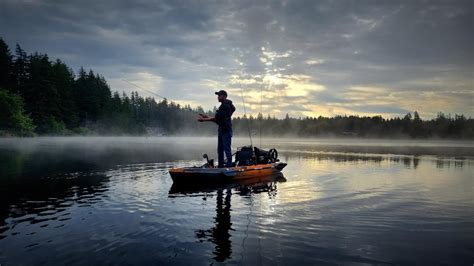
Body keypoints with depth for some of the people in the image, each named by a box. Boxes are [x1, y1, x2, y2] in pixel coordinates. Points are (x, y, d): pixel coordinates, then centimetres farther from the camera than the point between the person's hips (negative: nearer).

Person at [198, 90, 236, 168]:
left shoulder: (226, 106, -14)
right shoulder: (223, 106, 18)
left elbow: (216, 118, -18)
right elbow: (217, 119, 17)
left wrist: (204, 119, -13)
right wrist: (206, 117, 9)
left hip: (226, 130, -10)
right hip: (221, 130, 10)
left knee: (227, 149, -7)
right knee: (220, 149, 12)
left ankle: (229, 165, -4)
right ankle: (220, 165, 19)